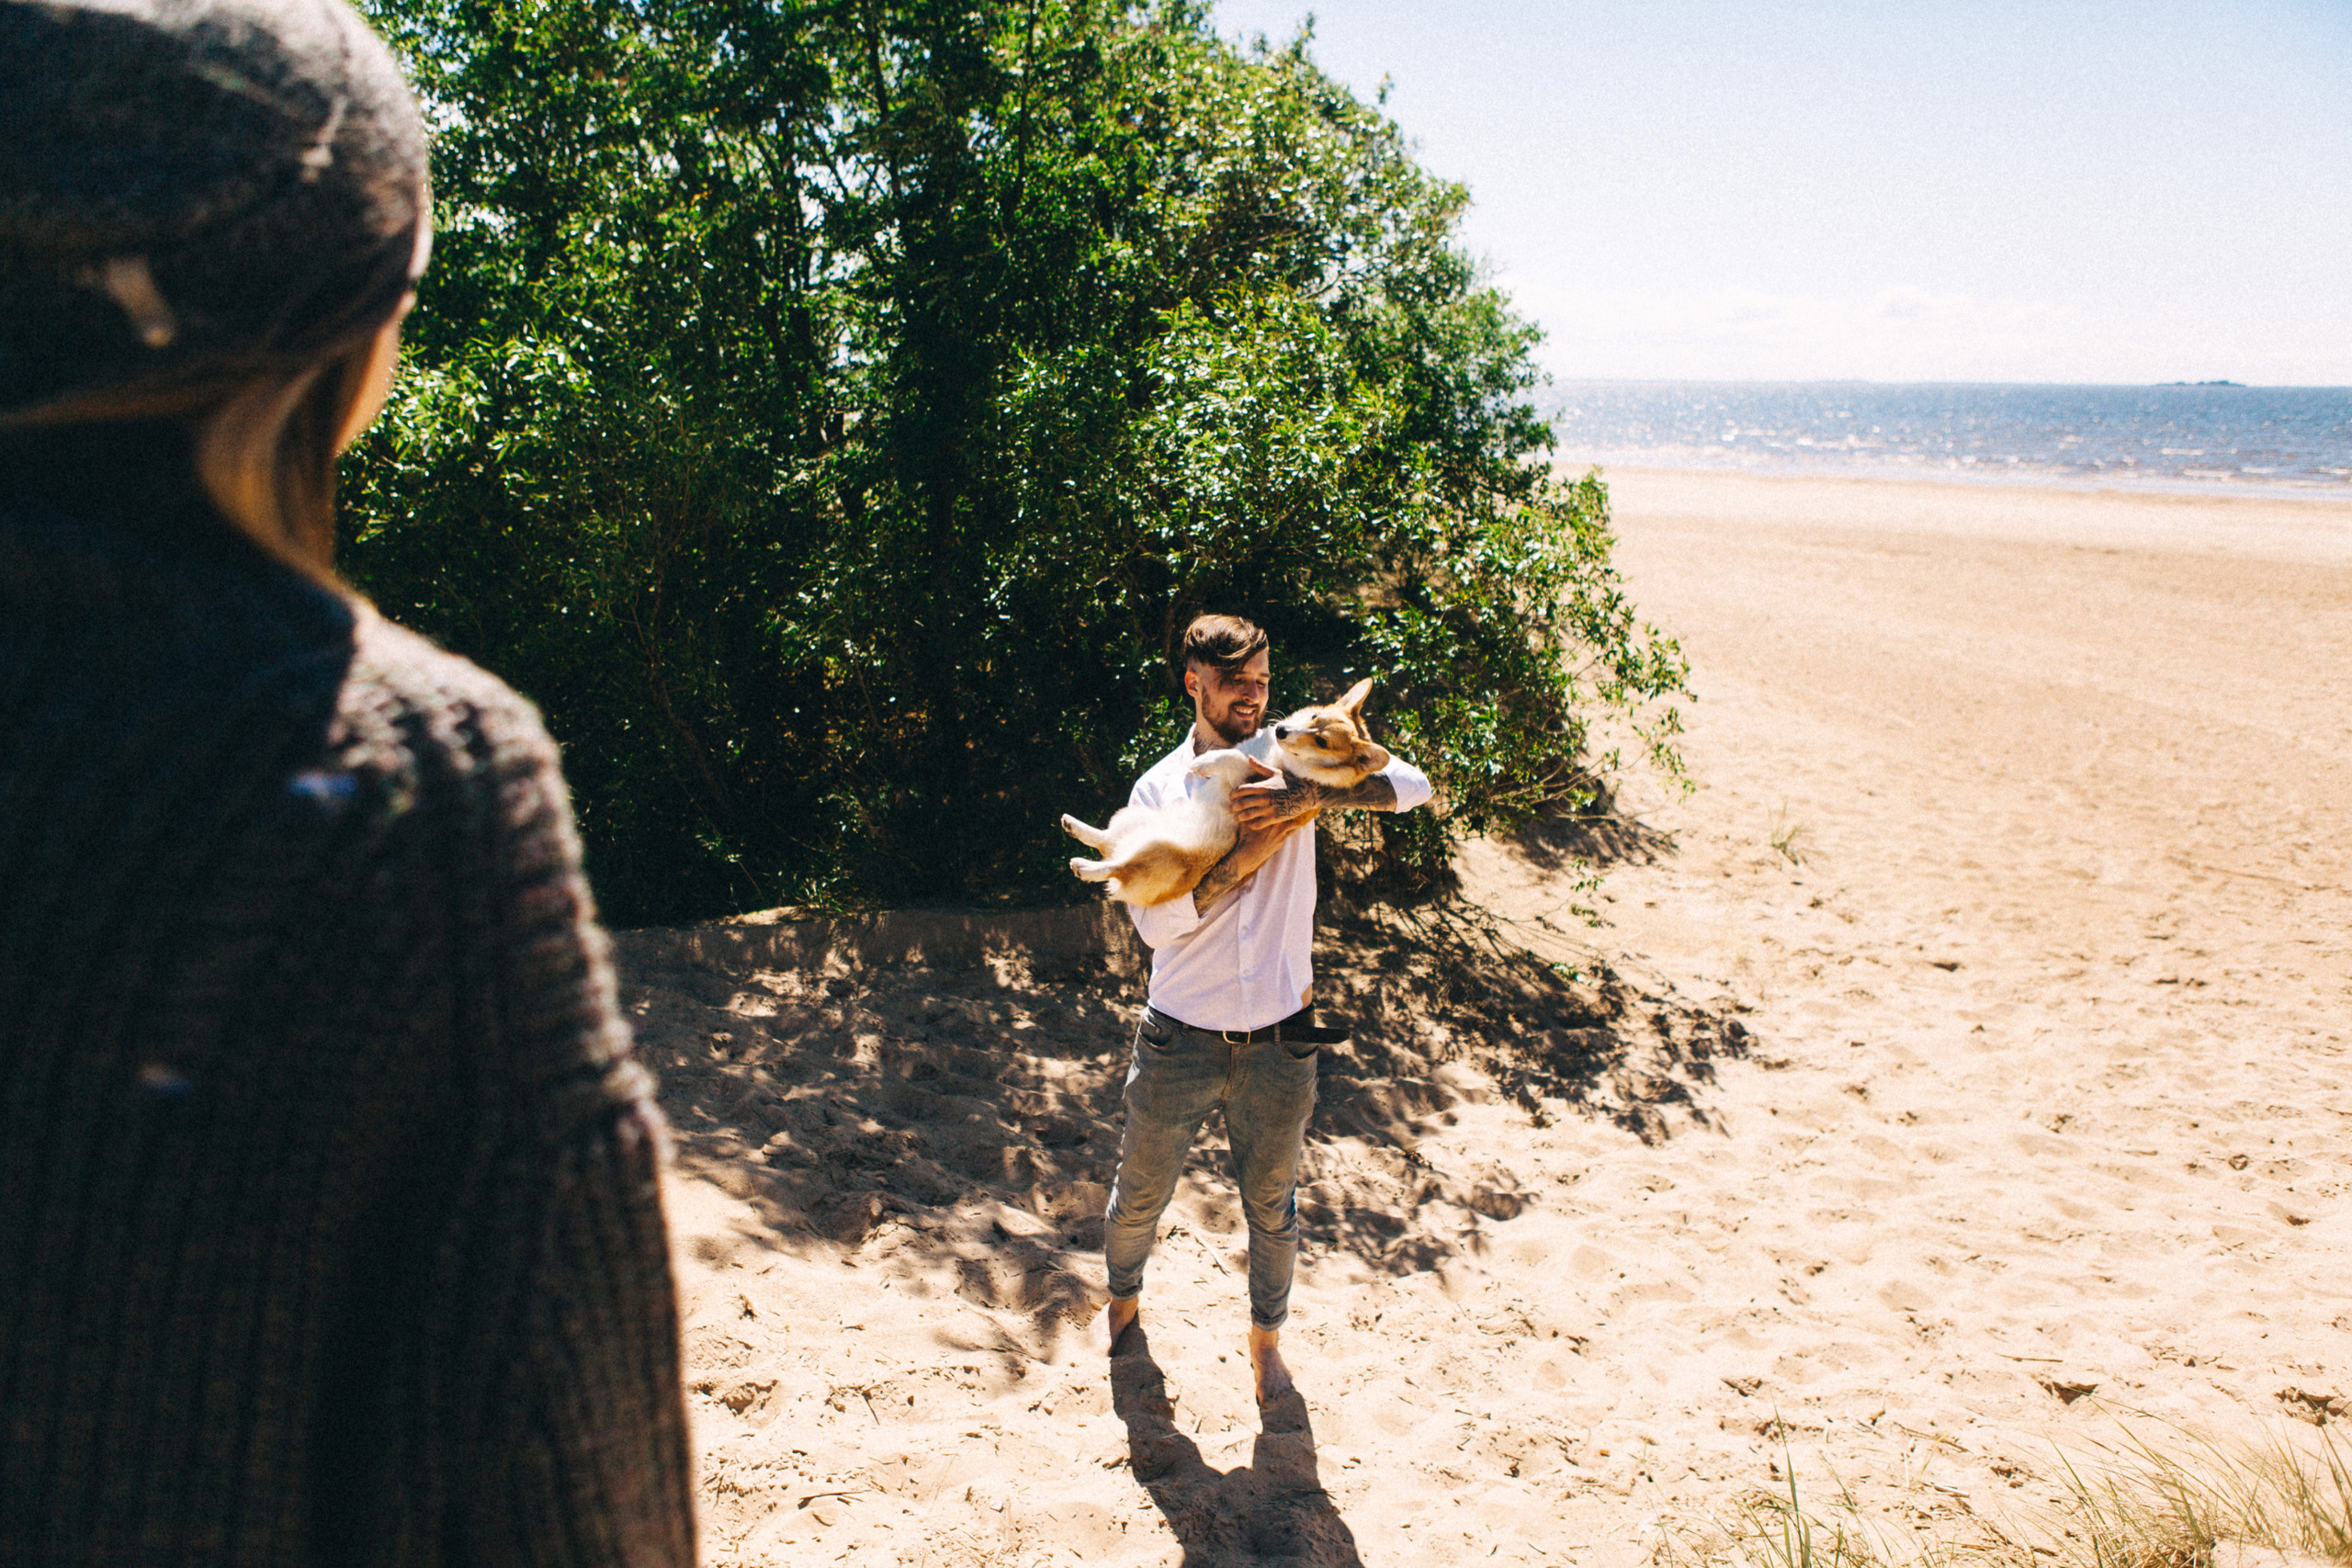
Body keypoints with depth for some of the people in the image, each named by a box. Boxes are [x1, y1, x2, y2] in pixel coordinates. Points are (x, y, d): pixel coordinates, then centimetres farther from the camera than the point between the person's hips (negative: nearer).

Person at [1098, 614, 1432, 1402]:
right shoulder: (1158, 788, -7)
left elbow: (1411, 784, -16)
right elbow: (1157, 921, -18)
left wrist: (1305, 796, -30)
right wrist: (1258, 847, -24)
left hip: (1277, 1041, 1)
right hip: (1180, 1041, 0)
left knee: (1271, 1205, 18)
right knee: (1141, 1193, 18)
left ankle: (1266, 1336, 43)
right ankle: (1123, 1296, 49)